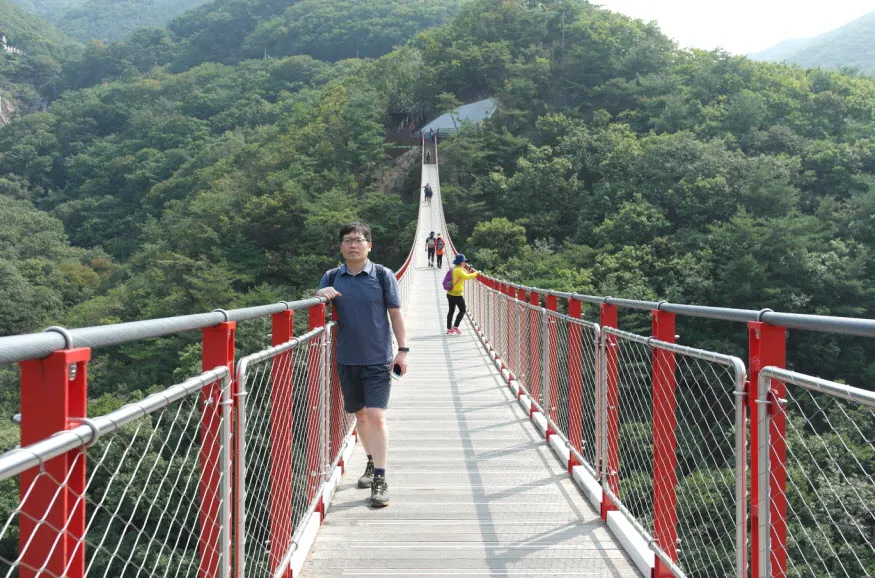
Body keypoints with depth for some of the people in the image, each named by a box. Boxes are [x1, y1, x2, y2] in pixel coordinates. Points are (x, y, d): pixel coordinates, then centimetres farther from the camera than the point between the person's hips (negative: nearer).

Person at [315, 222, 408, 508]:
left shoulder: (382, 275, -2)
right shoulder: (332, 277, 6)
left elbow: (395, 314, 0)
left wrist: (403, 349, -5)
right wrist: (322, 295, -18)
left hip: (378, 359, -4)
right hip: (347, 359, 4)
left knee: (376, 416, -10)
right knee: (360, 414, 16)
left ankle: (380, 480, -5)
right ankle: (371, 462, 36)